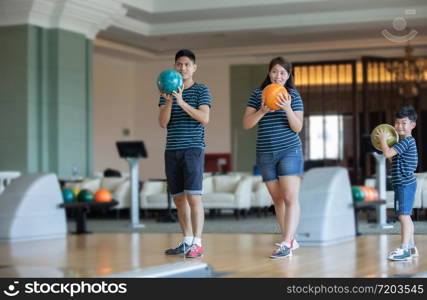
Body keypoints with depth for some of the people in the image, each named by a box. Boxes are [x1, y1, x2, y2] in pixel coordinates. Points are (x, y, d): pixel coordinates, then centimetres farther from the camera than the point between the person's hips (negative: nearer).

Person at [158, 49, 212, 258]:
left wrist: (182, 103, -23)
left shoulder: (202, 91, 2)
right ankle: (187, 242, 16)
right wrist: (168, 102, -15)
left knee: (193, 196, -12)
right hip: (172, 150, 5)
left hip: (193, 149, -5)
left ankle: (197, 244, -11)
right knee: (179, 199, 8)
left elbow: (204, 118, -12)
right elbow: (163, 123, 3)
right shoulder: (167, 92, 12)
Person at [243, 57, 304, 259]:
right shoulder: (258, 94, 5)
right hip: (265, 153, 3)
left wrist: (287, 109, -21)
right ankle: (291, 241, 19)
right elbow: (246, 124, 0)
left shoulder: (293, 95, 1)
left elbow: (297, 127, -5)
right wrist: (262, 111, -16)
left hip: (289, 151, -3)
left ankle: (286, 244, -17)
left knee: (290, 198, -13)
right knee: (277, 199, 9)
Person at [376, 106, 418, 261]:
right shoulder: (405, 142, 17)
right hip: (405, 184, 11)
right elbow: (393, 158, 27)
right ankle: (411, 247, 23)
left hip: (404, 184, -11)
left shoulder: (407, 141, -14)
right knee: (405, 216, 16)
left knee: (403, 215, -12)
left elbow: (387, 153, -23)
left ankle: (404, 249, -13)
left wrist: (383, 139, -8)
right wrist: (386, 143, 14)